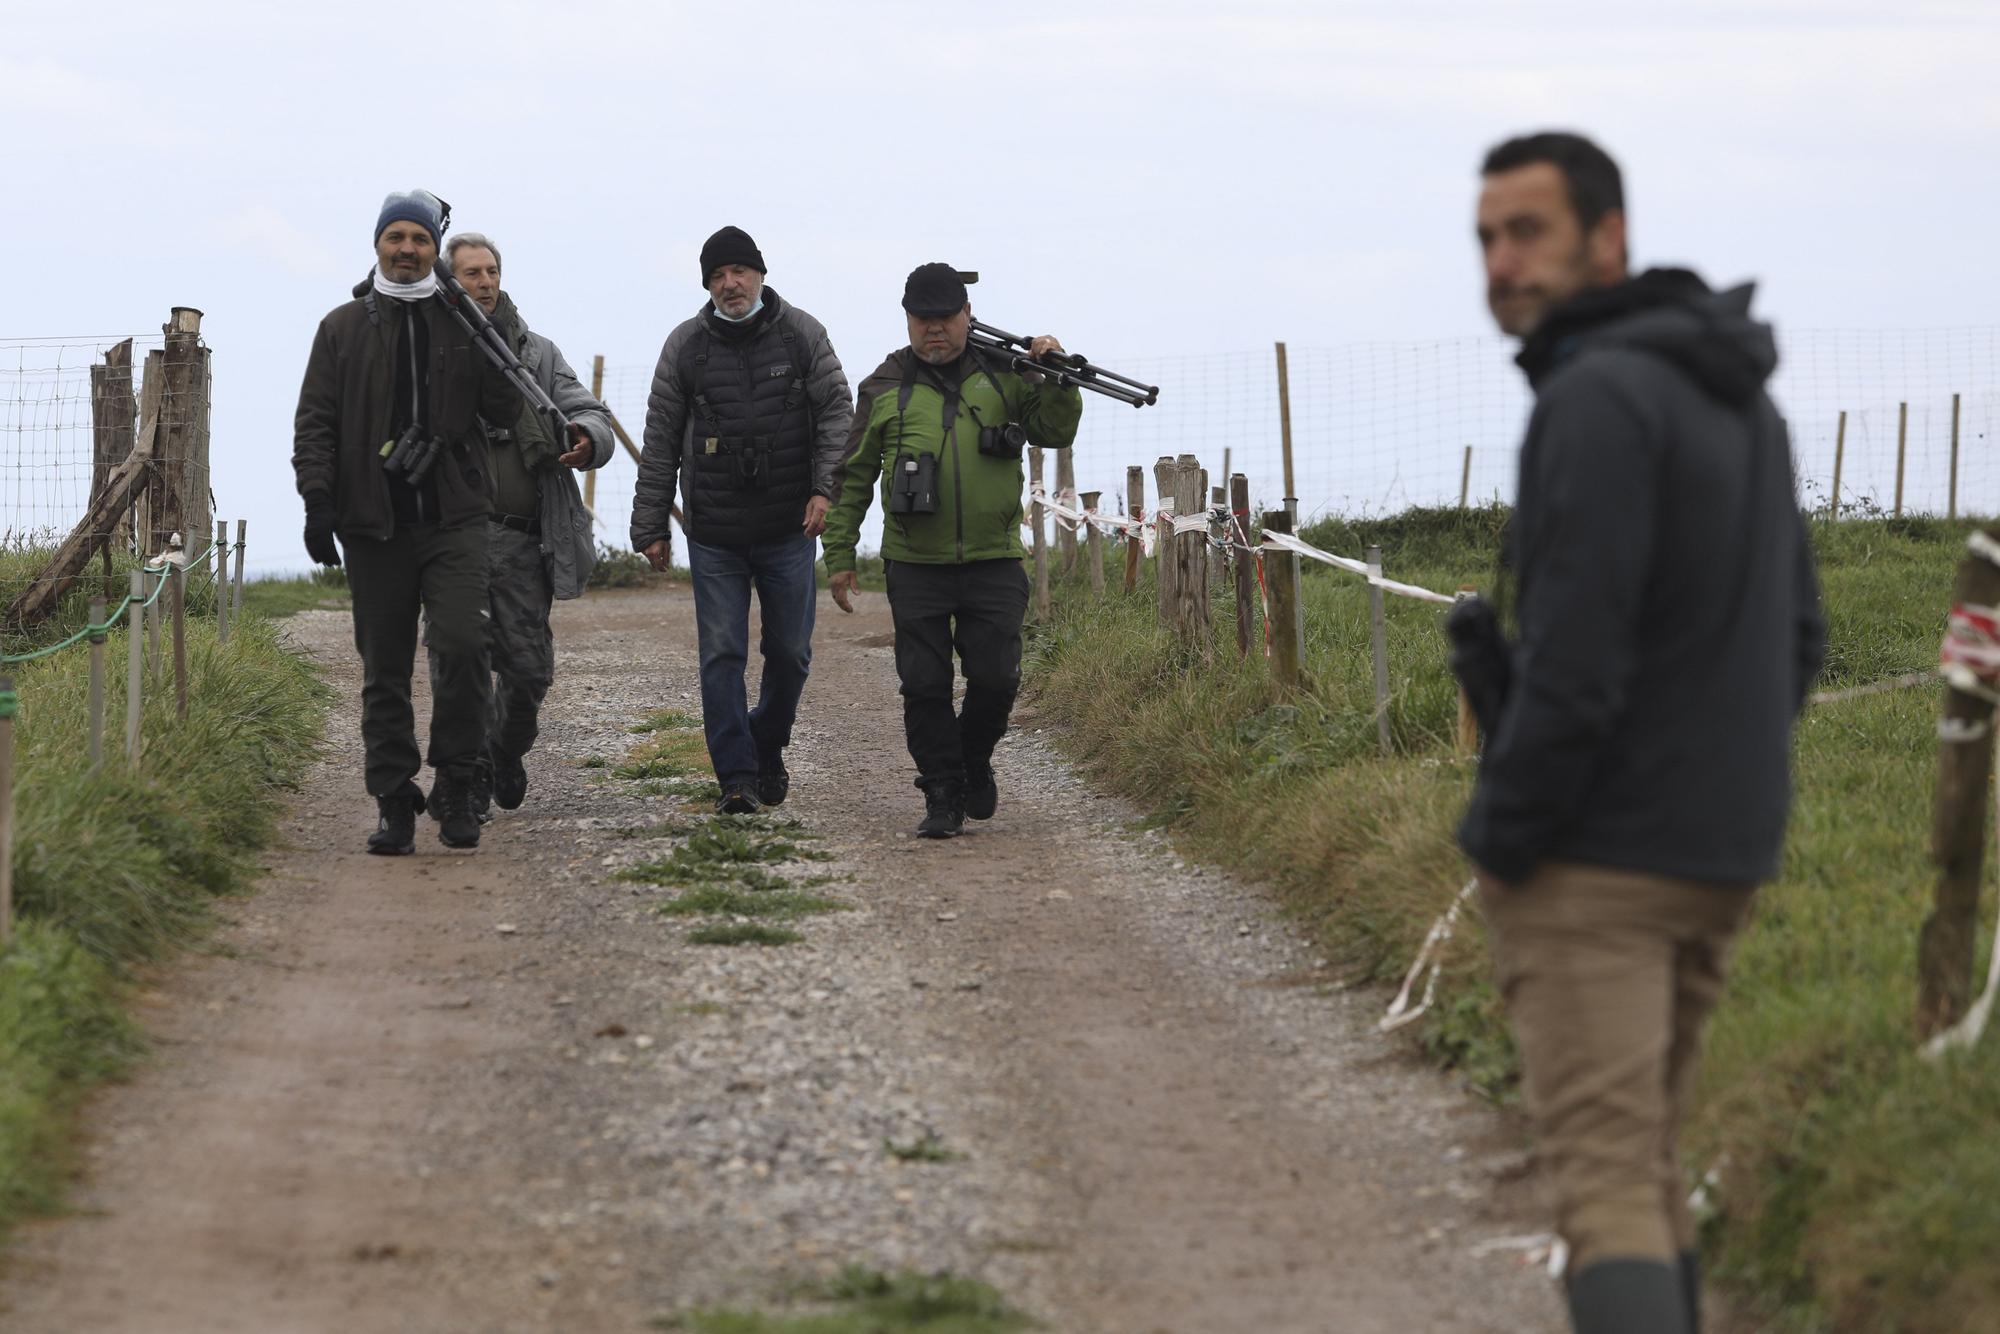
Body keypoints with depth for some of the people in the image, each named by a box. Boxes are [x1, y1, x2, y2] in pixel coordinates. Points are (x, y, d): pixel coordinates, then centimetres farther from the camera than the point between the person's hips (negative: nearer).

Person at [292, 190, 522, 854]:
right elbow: (315, 421, 6)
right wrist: (318, 500, -5)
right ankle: (395, 804, 9)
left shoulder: (462, 324, 10)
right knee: (384, 672, 3)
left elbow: (504, 408, 7)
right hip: (375, 525, 1)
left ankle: (455, 787, -4)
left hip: (454, 521, -1)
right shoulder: (344, 328, 9)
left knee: (461, 645, -16)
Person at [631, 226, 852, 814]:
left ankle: (767, 747, 30)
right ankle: (736, 776, -4)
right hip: (714, 535, 0)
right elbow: (660, 441, 7)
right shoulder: (685, 345, 4)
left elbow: (836, 413, 1)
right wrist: (651, 527, 5)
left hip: (788, 529, 0)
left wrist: (825, 487, -13)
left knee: (790, 653, 7)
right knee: (721, 655, -6)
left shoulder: (802, 334, 3)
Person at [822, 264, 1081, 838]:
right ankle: (943, 796, 9)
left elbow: (1055, 432, 5)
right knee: (925, 686, -1)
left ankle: (974, 760, 26)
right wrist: (840, 554, 7)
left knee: (996, 678, -2)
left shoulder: (1003, 374, 6)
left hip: (994, 564, 0)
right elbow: (853, 476, 10)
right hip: (916, 569, 0)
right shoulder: (885, 387, 5)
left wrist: (1056, 382, -13)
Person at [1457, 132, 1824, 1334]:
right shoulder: (1739, 397, 11)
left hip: (1592, 868, -9)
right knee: (1649, 1159, 19)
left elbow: (1575, 657, -23)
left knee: (1605, 1178, -11)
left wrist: (1501, 839, -12)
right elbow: (1795, 636, 17)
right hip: (1718, 862, 9)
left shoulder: (1600, 399, -18)